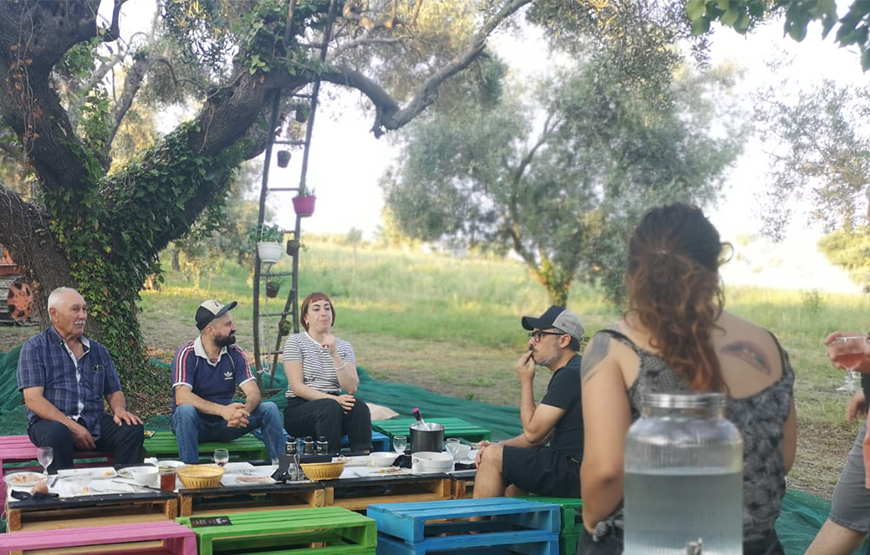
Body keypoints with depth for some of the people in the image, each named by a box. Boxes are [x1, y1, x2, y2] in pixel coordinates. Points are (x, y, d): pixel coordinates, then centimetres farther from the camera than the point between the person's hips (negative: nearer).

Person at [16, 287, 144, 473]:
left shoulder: (98, 351, 19)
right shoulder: (35, 348, 2)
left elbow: (114, 392, 22)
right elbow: (33, 399, -8)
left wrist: (119, 409, -4)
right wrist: (72, 427, -19)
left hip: (94, 423, 5)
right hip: (50, 422, -4)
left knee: (133, 429, -23)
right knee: (59, 434, -39)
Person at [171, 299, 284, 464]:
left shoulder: (235, 354, -1)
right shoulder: (187, 354, -14)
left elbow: (253, 393, -9)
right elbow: (182, 397, -28)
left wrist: (244, 410, -35)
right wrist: (222, 410, -41)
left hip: (225, 425, 4)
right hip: (196, 425, -4)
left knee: (269, 409, -15)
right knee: (186, 411, -37)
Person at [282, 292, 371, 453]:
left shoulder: (344, 347, 13)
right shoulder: (295, 342, 3)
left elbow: (351, 388, -3)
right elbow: (297, 387, -8)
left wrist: (334, 355, -13)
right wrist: (333, 399, -20)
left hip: (333, 408, 3)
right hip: (299, 411, -3)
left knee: (359, 406, -29)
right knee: (330, 407, -35)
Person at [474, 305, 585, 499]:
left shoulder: (570, 375, -16)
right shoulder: (568, 372, 17)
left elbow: (533, 432, -16)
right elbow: (543, 435, 18)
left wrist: (526, 381, -6)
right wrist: (498, 446, 6)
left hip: (574, 473, -11)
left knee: (493, 457, -9)